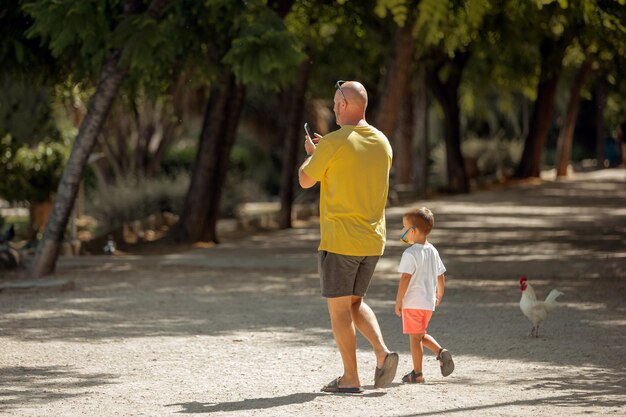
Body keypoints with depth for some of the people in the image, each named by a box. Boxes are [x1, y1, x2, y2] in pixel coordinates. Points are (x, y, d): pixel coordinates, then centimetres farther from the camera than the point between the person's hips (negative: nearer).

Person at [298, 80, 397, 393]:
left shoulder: (334, 143, -14)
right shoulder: (383, 143, 7)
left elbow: (305, 180, -3)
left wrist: (311, 153, 17)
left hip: (340, 239, -6)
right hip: (373, 240, 6)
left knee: (339, 307, 2)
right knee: (355, 302, 20)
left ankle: (350, 379, 2)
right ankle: (382, 353, -1)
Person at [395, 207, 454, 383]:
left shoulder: (410, 253, -15)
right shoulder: (433, 252, 8)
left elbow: (405, 278, -20)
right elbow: (440, 277, 14)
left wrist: (398, 301, -15)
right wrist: (438, 296, 28)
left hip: (412, 303, -7)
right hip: (429, 303, 7)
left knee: (414, 337, 0)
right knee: (421, 335, 22)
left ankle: (417, 373, 4)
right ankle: (441, 352, 1)